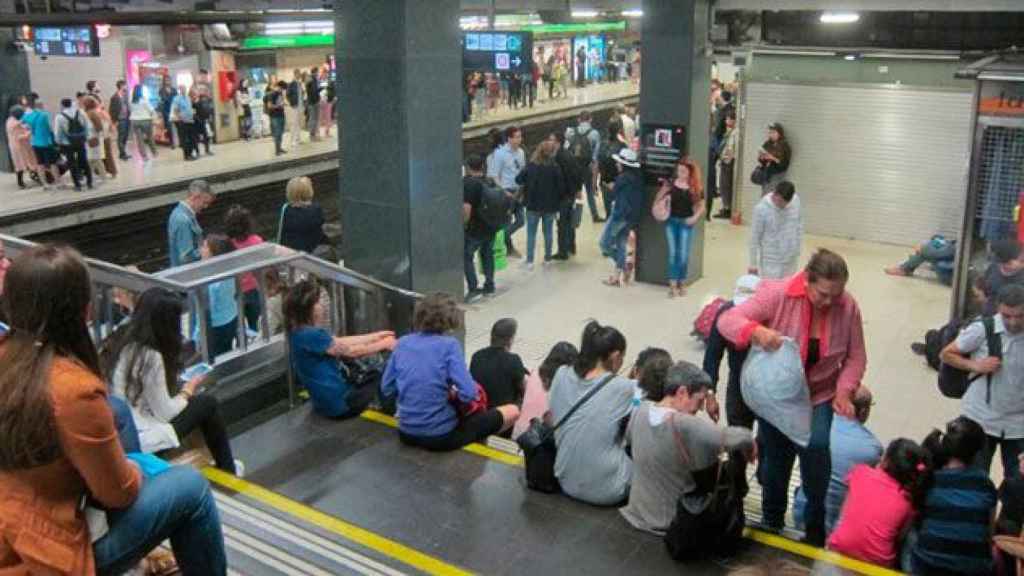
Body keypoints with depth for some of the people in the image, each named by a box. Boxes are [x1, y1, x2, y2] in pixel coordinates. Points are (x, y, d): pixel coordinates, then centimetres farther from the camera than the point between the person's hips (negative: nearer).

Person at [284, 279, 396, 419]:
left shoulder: (299, 331, 4)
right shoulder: (310, 335, -25)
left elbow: (341, 342, 10)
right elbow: (350, 351, -17)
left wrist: (376, 336, 12)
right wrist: (384, 344, -4)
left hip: (325, 401, 9)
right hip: (338, 402, -9)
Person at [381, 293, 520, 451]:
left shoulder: (402, 343, 3)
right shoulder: (449, 345, -11)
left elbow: (386, 390, 7)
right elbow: (469, 394, -18)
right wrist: (452, 394, 2)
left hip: (406, 434, 6)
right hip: (441, 437, -6)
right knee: (512, 411, 11)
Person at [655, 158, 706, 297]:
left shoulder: (696, 187, -3)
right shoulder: (671, 183, -1)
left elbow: (701, 206, 4)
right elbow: (657, 201, 2)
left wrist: (695, 217, -12)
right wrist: (663, 189, -15)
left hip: (686, 222, -1)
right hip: (671, 220, 1)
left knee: (683, 254, 0)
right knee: (673, 253, 2)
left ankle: (681, 283, 17)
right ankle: (673, 284, 6)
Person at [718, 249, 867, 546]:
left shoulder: (848, 306, -12)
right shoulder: (777, 294, -20)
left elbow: (855, 357, -2)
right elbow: (727, 320, -23)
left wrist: (844, 391, -16)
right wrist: (757, 331, -42)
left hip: (820, 397, 1)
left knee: (816, 447, -20)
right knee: (775, 459, 9)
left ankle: (816, 527, 2)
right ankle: (772, 524, 36)